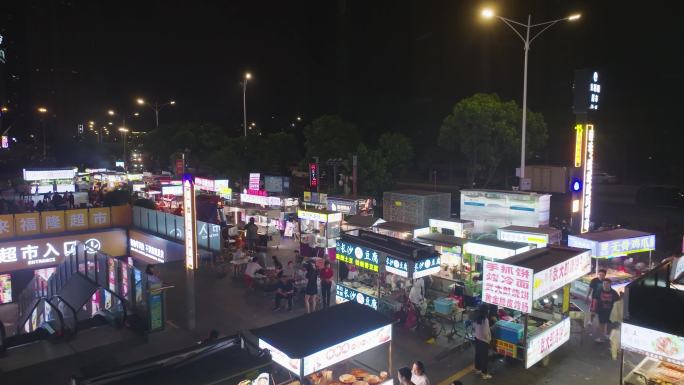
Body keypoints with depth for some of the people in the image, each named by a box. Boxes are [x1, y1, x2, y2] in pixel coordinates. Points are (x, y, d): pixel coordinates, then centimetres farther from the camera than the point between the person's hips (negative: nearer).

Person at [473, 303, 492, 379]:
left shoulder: (477, 317, -6)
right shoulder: (485, 320, -29)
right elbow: (486, 332, -25)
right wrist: (489, 339, -8)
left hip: (477, 338, 7)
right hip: (484, 340, -7)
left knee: (477, 354, 22)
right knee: (484, 357, 7)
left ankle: (477, 369, 38)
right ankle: (484, 374, 18)